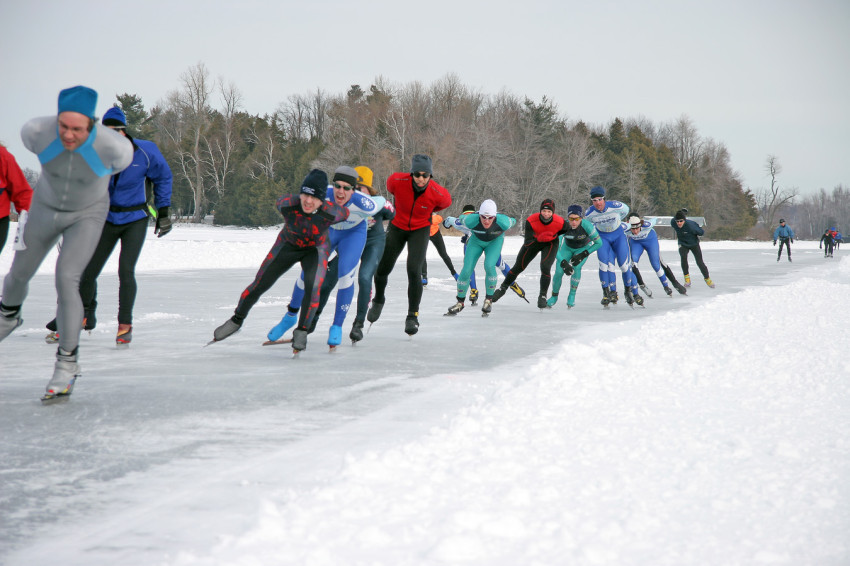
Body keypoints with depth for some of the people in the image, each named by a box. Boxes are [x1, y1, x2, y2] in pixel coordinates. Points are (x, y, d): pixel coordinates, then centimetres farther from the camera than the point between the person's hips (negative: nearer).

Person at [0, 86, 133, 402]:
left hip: (87, 216, -3)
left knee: (66, 280, -22)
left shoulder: (113, 146, -35)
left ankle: (67, 363, -9)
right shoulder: (38, 132, -31)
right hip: (46, 208, 3)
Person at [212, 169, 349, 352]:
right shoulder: (287, 204, -34)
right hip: (287, 245, 1)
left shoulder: (331, 213, -35)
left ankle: (301, 331, -8)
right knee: (259, 285, 3)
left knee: (313, 286, -26)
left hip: (315, 249, -1)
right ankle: (237, 320, 28)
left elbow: (345, 213, -12)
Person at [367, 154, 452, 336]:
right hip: (397, 227, 2)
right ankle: (378, 301, 41)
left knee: (414, 270, -19)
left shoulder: (438, 193, -28)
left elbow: (446, 201, -2)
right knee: (382, 269, 9)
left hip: (420, 230, -2)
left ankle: (413, 315, -5)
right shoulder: (397, 181, -27)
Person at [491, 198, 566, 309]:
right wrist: (539, 238, -52)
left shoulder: (560, 222, -32)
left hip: (550, 243, -1)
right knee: (518, 267, 9)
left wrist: (554, 235, -13)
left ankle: (543, 296, -3)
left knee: (545, 267, -21)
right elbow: (527, 243, -35)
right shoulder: (531, 221, -34)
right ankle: (503, 288, 32)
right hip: (534, 240, 1)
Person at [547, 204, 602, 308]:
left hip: (584, 247, -1)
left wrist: (583, 255, -25)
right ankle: (554, 297, 15)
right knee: (559, 271, -11)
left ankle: (572, 296, -3)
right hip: (567, 247, 1)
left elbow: (599, 243, -23)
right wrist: (563, 263, -43)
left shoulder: (586, 225, -36)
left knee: (576, 267, -24)